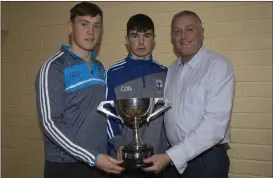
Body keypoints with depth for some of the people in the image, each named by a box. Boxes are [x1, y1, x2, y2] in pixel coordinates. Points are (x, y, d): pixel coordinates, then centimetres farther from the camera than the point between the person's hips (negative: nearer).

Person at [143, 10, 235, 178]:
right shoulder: (172, 70, 6)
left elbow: (215, 124, -22)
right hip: (176, 159, 5)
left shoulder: (219, 65, -14)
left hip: (207, 159, -5)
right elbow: (167, 112, 8)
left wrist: (170, 156, -25)